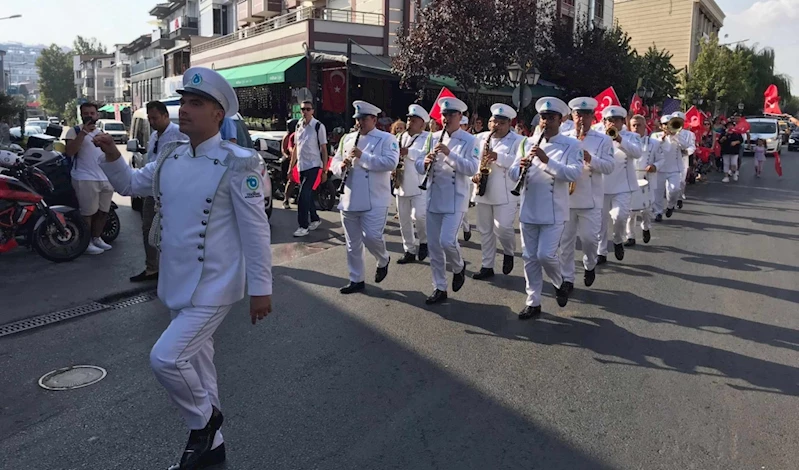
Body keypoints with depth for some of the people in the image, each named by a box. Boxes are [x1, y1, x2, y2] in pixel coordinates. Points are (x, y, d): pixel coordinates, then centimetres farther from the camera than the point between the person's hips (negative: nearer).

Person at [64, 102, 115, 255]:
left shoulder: (101, 133, 18)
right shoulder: (75, 131, -3)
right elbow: (69, 152, -19)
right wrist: (83, 132, -23)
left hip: (105, 179, 7)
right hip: (85, 179, -7)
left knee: (103, 212, 12)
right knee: (88, 212, -4)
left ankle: (96, 238, 27)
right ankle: (86, 242, 6)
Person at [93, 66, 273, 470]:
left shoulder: (237, 164, -15)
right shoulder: (170, 158, 5)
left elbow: (256, 230, -15)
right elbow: (130, 184, 20)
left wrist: (261, 288, -14)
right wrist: (112, 157, -1)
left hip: (214, 287, -7)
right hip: (178, 284, 8)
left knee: (166, 358, -16)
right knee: (196, 362, 18)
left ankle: (204, 420, 14)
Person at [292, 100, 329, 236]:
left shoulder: (318, 126, -8)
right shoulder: (298, 126, 9)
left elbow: (324, 149, -7)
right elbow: (295, 148, 17)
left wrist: (325, 171, -9)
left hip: (313, 165, -6)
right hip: (301, 166, 6)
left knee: (303, 196, -12)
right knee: (308, 195, 15)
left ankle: (303, 226, -5)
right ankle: (315, 219, 32)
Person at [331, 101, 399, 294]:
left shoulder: (386, 139, -2)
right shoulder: (347, 139, 14)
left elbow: (391, 162, -18)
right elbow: (334, 164, 15)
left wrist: (362, 156, -18)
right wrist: (341, 166, -9)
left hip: (374, 201, -5)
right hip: (349, 200, 6)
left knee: (371, 236, -12)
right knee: (353, 243, 10)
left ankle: (383, 261, 22)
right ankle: (356, 280, 23)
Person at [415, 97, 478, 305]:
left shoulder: (469, 140, -4)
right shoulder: (433, 137, 10)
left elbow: (472, 169, -17)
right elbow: (419, 166, 9)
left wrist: (449, 153, -24)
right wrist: (425, 162, -14)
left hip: (455, 200, -5)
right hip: (434, 199, 5)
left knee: (447, 241, -16)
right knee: (434, 245, 6)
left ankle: (459, 267, 18)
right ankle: (439, 288, 18)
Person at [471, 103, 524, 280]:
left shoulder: (518, 140, -3)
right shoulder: (480, 138, 12)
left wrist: (498, 156, -23)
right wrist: (473, 174, -4)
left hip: (505, 194, -5)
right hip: (483, 191, 5)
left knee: (502, 227, -13)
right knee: (485, 231, 9)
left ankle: (509, 253, 18)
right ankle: (487, 266, 20)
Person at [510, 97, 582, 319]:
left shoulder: (571, 145, -3)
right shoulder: (527, 143, 9)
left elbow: (574, 173, -17)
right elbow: (513, 174, 5)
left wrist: (547, 160, -25)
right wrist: (521, 168, -18)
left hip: (553, 212, -4)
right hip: (528, 210, 4)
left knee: (545, 254, -10)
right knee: (529, 257, 8)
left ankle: (559, 284, 23)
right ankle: (533, 302, 19)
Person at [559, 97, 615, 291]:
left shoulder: (603, 140, 3)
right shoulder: (563, 138, 8)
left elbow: (609, 167, -5)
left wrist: (590, 159, -20)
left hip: (591, 199, -2)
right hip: (565, 197, 2)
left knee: (589, 238, -2)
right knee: (566, 241, 6)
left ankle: (590, 265, 28)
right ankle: (567, 278, 17)